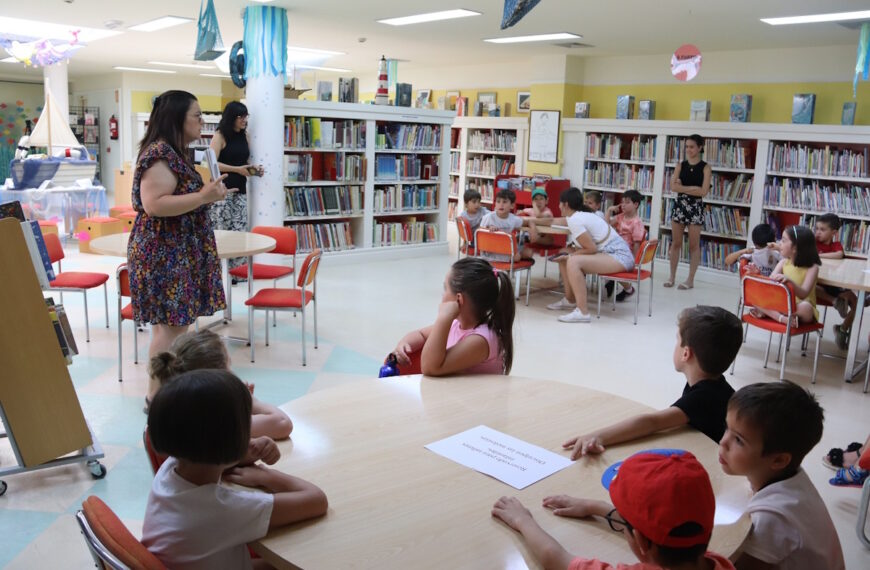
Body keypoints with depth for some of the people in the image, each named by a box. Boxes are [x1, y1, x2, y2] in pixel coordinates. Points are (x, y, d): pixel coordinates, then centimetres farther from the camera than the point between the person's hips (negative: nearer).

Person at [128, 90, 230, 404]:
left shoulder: (174, 153, 16)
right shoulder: (160, 154, -17)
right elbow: (154, 204, -26)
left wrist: (207, 193, 18)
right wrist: (203, 197, -24)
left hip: (177, 252, 10)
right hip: (164, 254, -10)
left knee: (175, 322, 13)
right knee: (170, 325, -6)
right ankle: (156, 396, 3)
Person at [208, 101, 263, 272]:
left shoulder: (245, 136, 13)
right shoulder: (220, 136, -4)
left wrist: (254, 168, 3)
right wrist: (237, 169, -17)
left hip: (240, 190, 6)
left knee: (240, 231, 2)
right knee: (220, 230, -5)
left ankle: (237, 269, 7)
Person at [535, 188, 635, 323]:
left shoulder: (575, 220, -18)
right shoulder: (578, 215, 10)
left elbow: (592, 248, -20)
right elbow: (554, 221, 27)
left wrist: (570, 255, -9)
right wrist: (533, 221, 31)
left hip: (619, 257, -10)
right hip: (607, 252, 10)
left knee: (573, 262, -29)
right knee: (565, 254, 15)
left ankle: (582, 312, -27)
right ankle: (570, 299, 24)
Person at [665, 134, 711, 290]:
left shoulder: (705, 168, -3)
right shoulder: (680, 165, 6)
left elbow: (703, 191, -13)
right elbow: (673, 187, -6)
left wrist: (682, 187, -10)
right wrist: (693, 188, -14)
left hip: (695, 207, -3)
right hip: (679, 205, 3)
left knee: (694, 245, 2)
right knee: (675, 242, 6)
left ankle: (690, 280, 9)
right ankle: (672, 276, 16)